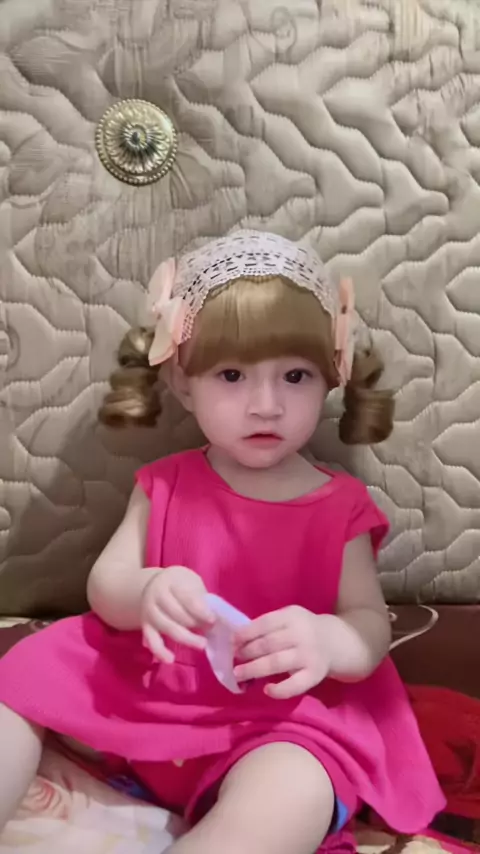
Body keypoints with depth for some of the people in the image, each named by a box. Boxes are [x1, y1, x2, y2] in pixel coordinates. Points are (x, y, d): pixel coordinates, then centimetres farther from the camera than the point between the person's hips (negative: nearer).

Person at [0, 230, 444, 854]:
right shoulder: (166, 484, 2)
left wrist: (326, 641, -33)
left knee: (282, 804, -35)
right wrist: (144, 593, -28)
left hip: (282, 715, -3)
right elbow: (104, 584, -3)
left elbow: (370, 626, -8)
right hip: (144, 687, 4)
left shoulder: (340, 507, -5)